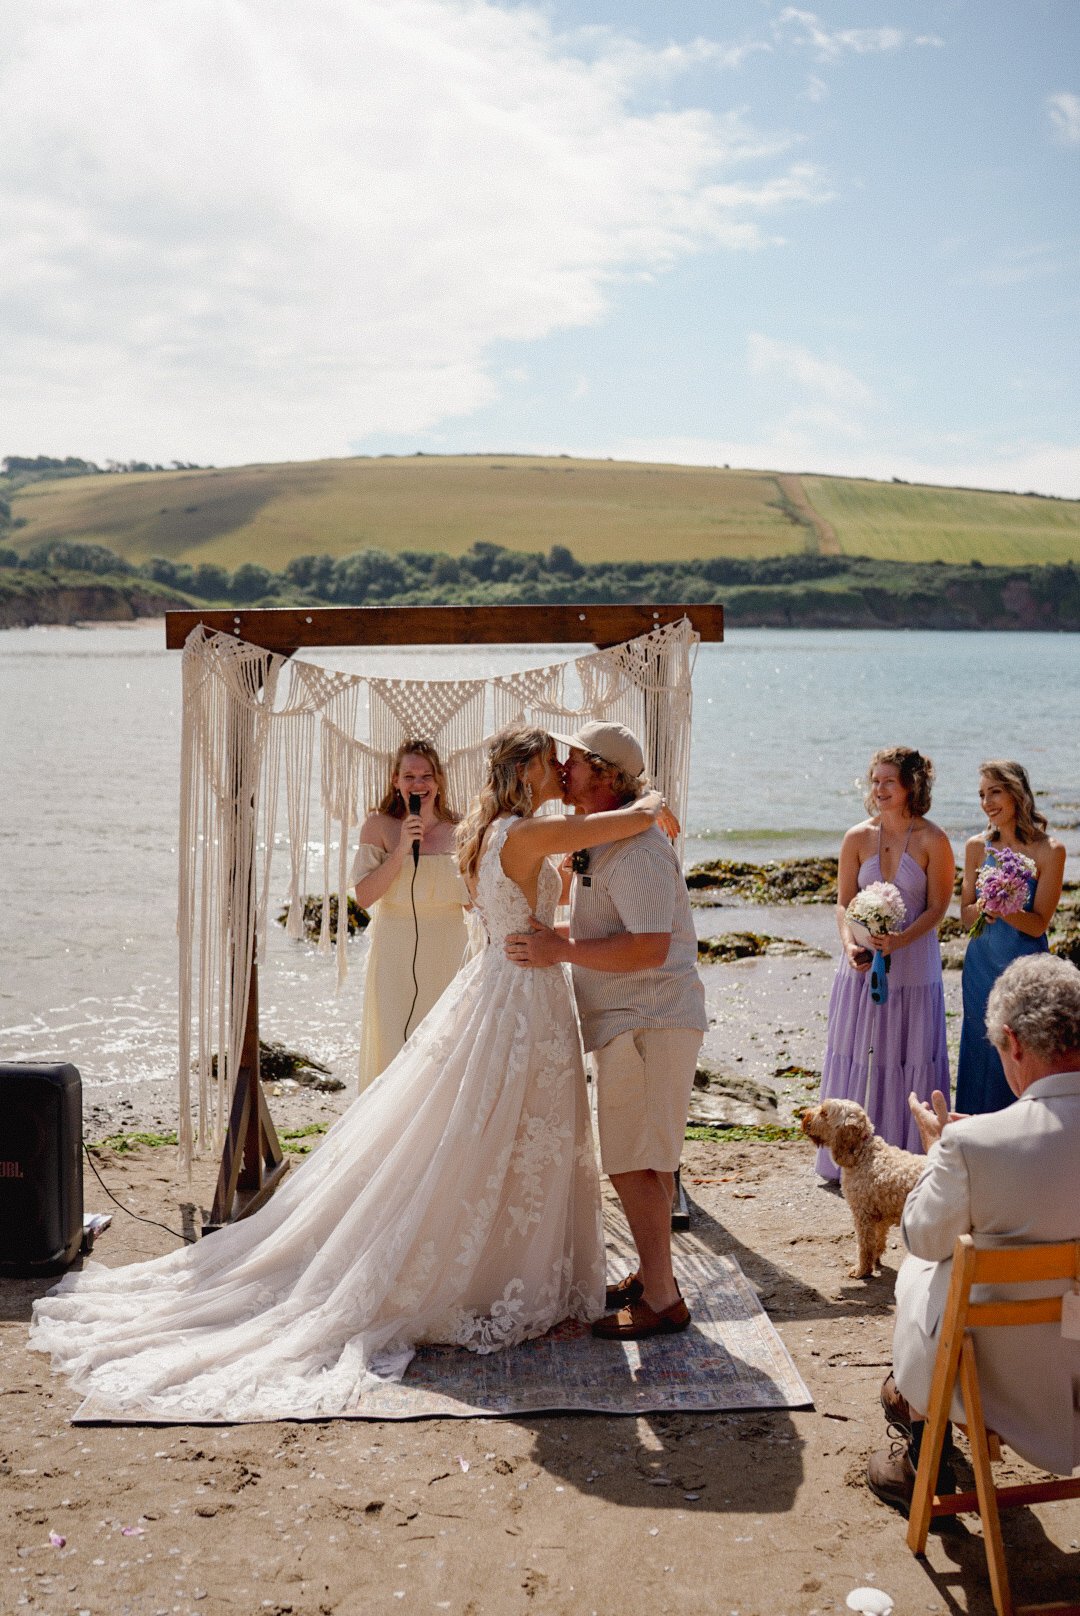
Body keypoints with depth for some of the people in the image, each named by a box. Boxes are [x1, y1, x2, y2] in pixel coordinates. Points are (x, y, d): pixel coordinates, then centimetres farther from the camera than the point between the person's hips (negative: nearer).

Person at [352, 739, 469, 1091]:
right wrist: (401, 850, -15)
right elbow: (364, 896, -8)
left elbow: (473, 901, 12)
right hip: (396, 958, -2)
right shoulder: (379, 826, -1)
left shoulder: (458, 832, 5)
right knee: (394, 1051, -2)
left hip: (447, 956, 2)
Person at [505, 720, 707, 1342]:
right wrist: (551, 935, 16)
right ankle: (655, 1274, 29)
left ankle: (661, 1299, 2)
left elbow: (649, 946, -28)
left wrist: (562, 951, -25)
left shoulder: (635, 848, -20)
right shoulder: (599, 841, 14)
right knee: (648, 1158, 18)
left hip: (649, 1022, -11)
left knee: (632, 1162, -7)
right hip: (634, 1019, 11)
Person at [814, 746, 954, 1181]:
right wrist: (849, 943, -15)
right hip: (862, 965, 2)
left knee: (911, 1061, 3)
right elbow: (844, 902, 3)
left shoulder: (932, 841, -8)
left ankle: (909, 1158, 14)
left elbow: (937, 907, -6)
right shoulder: (857, 838, 0)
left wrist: (900, 940, -20)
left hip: (914, 967, -2)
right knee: (856, 1058, 7)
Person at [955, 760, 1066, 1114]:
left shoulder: (1049, 851, -11)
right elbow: (965, 915, 3)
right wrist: (982, 908, -19)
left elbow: (1038, 923, -11)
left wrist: (1003, 909, -29)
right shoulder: (977, 847, 0)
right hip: (981, 966, 3)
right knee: (980, 1055, 10)